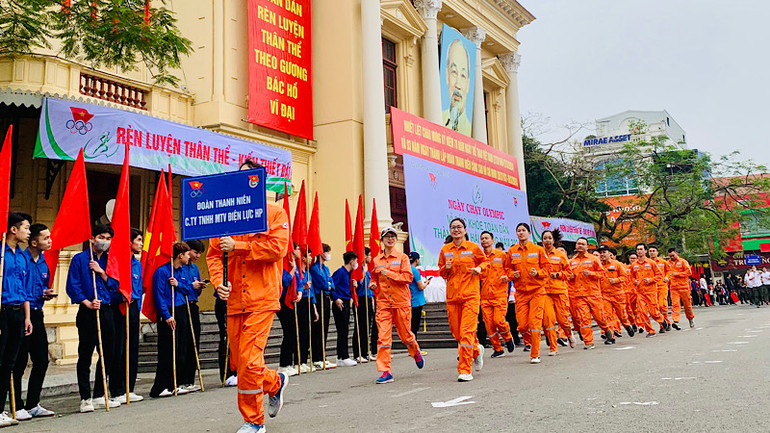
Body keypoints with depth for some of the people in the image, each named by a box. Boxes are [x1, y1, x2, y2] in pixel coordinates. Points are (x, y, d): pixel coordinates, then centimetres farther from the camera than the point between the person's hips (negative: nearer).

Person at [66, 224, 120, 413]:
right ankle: (85, 398, 6)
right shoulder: (80, 259, -2)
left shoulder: (109, 260, 12)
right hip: (87, 312, -5)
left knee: (108, 354, 8)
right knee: (85, 355, -1)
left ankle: (99, 395, 20)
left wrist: (101, 272, -6)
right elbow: (72, 286, -6)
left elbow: (114, 285, 8)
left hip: (106, 311, 5)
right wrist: (87, 303, -14)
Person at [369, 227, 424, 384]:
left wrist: (388, 273, -16)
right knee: (383, 337, -7)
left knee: (405, 334, 8)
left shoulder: (402, 257, 1)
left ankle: (416, 352, 41)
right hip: (383, 302, 2)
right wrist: (373, 285, 1)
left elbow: (408, 277, -9)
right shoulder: (376, 260, 11)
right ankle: (385, 372, -5)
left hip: (401, 302, -2)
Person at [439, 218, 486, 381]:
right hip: (452, 295, 4)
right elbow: (441, 272, 17)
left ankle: (465, 371, -6)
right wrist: (446, 268, -5)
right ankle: (477, 350, 38)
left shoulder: (473, 248, 1)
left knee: (466, 332, -11)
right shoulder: (445, 250, 8)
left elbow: (484, 261, 16)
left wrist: (479, 268, -4)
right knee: (456, 331, 8)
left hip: (470, 294, -4)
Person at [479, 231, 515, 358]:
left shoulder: (501, 255, 3)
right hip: (485, 296, 3)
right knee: (488, 323, -1)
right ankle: (498, 349, 13)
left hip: (500, 293, -3)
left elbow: (510, 269, 10)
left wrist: (507, 277, -9)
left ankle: (508, 338, 17)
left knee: (498, 320, -14)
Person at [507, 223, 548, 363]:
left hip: (536, 290, -2)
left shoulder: (538, 250, 0)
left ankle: (535, 354, 3)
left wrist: (537, 273, -14)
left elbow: (546, 268, 5)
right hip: (520, 291, 2)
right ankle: (528, 341, 32)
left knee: (535, 322, -7)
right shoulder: (512, 251, 6)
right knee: (522, 324, -2)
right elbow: (509, 269, 16)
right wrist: (513, 274, -5)